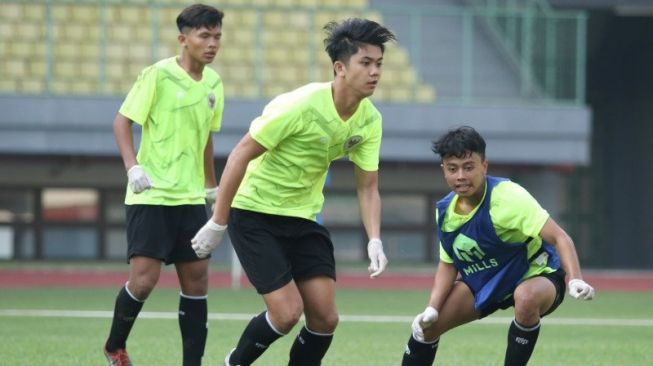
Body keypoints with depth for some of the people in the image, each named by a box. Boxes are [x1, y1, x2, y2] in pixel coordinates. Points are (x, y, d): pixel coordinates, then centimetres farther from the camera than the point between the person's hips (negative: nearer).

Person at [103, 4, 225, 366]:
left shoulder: (213, 83, 8)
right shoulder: (158, 75, -10)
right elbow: (122, 120, -7)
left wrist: (212, 185, 23)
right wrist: (133, 167, -19)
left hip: (190, 197, 6)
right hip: (152, 196, -6)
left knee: (196, 279, 2)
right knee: (144, 279, -11)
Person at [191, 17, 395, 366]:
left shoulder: (369, 120, -6)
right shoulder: (300, 105, -25)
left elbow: (368, 187, 2)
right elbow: (241, 155, -20)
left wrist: (374, 240, -16)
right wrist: (217, 224, -17)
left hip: (303, 219, 6)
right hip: (254, 215, -6)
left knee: (325, 317, -3)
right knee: (288, 313, -13)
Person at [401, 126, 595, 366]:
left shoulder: (508, 197, -30)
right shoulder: (445, 210, -9)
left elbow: (559, 238, -32)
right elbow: (448, 264, 5)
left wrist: (575, 280, -48)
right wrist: (432, 309, -9)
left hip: (536, 275, -6)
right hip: (482, 283, 6)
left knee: (526, 297, -41)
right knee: (426, 325, -5)